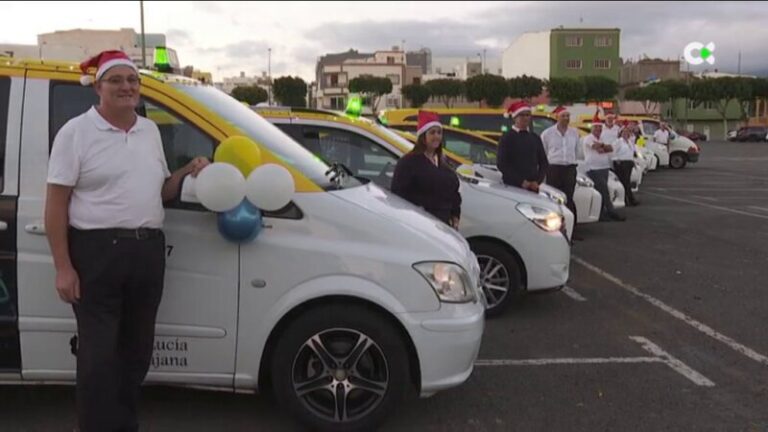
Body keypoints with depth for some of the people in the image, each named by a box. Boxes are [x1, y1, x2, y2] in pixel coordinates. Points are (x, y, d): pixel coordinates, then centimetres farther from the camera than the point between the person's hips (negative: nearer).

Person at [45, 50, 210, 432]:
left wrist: (187, 173, 3)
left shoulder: (150, 131, 14)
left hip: (149, 250, 6)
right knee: (99, 356, -3)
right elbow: (56, 204, -8)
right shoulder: (76, 132, -5)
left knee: (137, 350, 15)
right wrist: (63, 267, -14)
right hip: (96, 251, -6)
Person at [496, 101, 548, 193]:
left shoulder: (535, 138, 14)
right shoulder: (507, 138, -1)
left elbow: (544, 163, 14)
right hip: (512, 187, -4)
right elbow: (501, 164, -8)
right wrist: (521, 182, -12)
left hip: (533, 187, 4)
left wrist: (538, 181, -3)